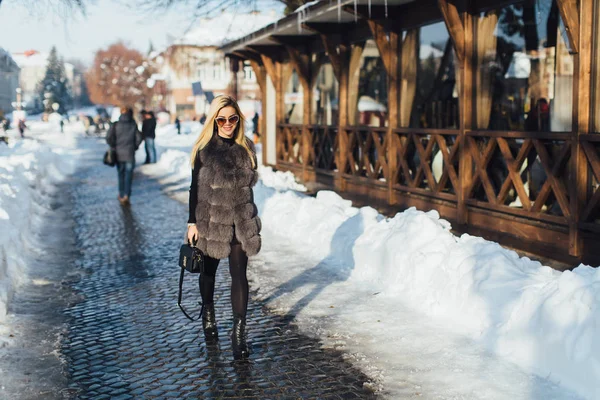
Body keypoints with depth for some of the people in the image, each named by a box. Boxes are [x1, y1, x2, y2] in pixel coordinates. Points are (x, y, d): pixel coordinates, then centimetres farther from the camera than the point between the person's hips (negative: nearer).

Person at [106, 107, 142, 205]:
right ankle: (126, 195, -15)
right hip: (130, 154, -1)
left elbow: (109, 137, -10)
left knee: (121, 174, 16)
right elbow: (139, 138, -5)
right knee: (129, 174, 1)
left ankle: (121, 195, 23)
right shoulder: (133, 125, -4)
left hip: (119, 154, 1)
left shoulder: (116, 125, -4)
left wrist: (114, 147, 5)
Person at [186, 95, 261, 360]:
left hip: (240, 221, 2)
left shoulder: (246, 147, 2)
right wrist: (192, 222, -6)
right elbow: (195, 187, -4)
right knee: (209, 270, 15)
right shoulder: (204, 148, -7)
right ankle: (208, 315, 39)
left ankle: (239, 333, -2)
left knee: (239, 274, -4)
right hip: (211, 220, -1)